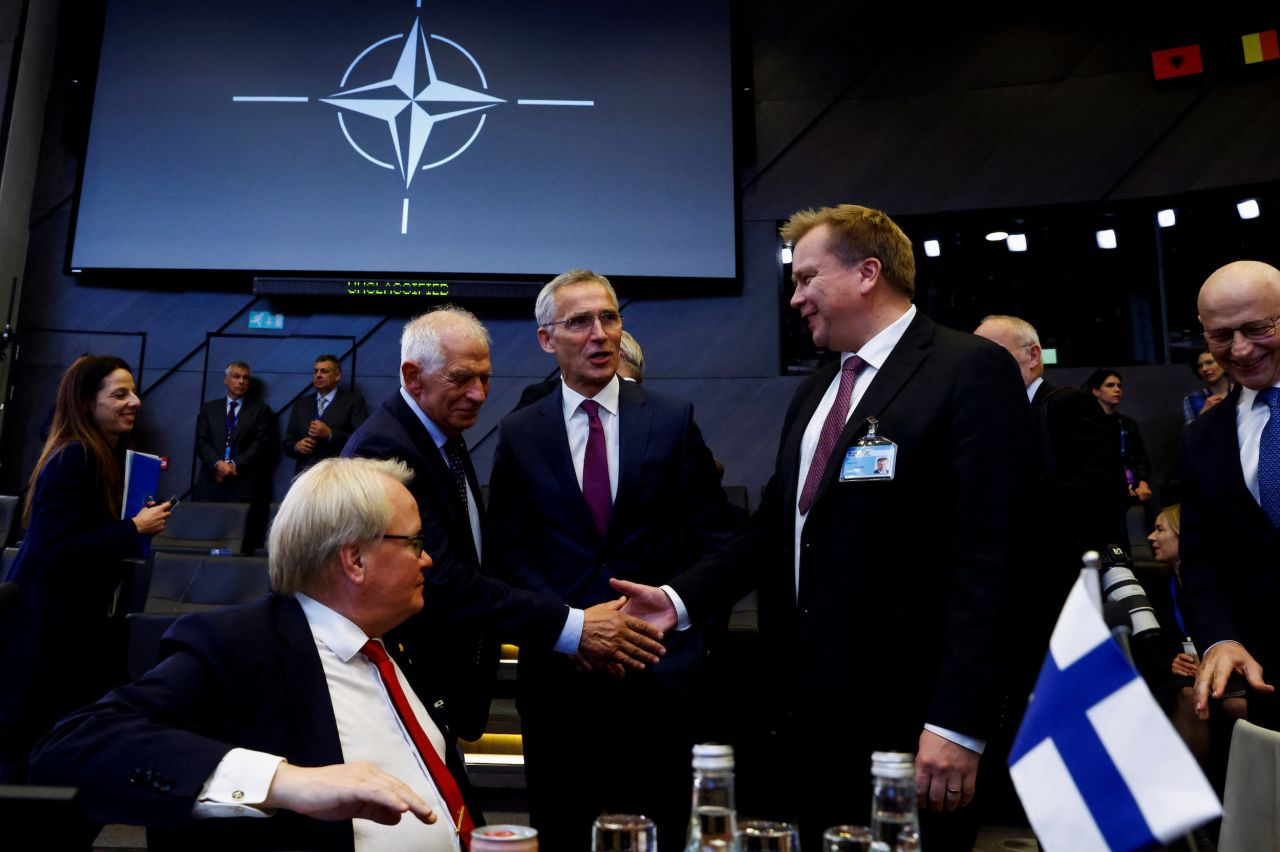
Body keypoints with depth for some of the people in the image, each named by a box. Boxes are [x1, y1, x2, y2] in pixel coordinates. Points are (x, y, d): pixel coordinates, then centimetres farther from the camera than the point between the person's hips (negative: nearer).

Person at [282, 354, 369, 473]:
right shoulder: (301, 403, 18)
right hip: (306, 473, 4)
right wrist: (297, 446, -2)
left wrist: (330, 434, -14)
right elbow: (287, 443, 18)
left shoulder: (353, 401, 4)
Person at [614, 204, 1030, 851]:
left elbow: (987, 559, -17)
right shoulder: (815, 391, 14)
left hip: (904, 719, -7)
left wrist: (958, 723, -20)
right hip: (806, 709, 7)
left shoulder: (971, 371, -10)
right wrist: (681, 597, 3)